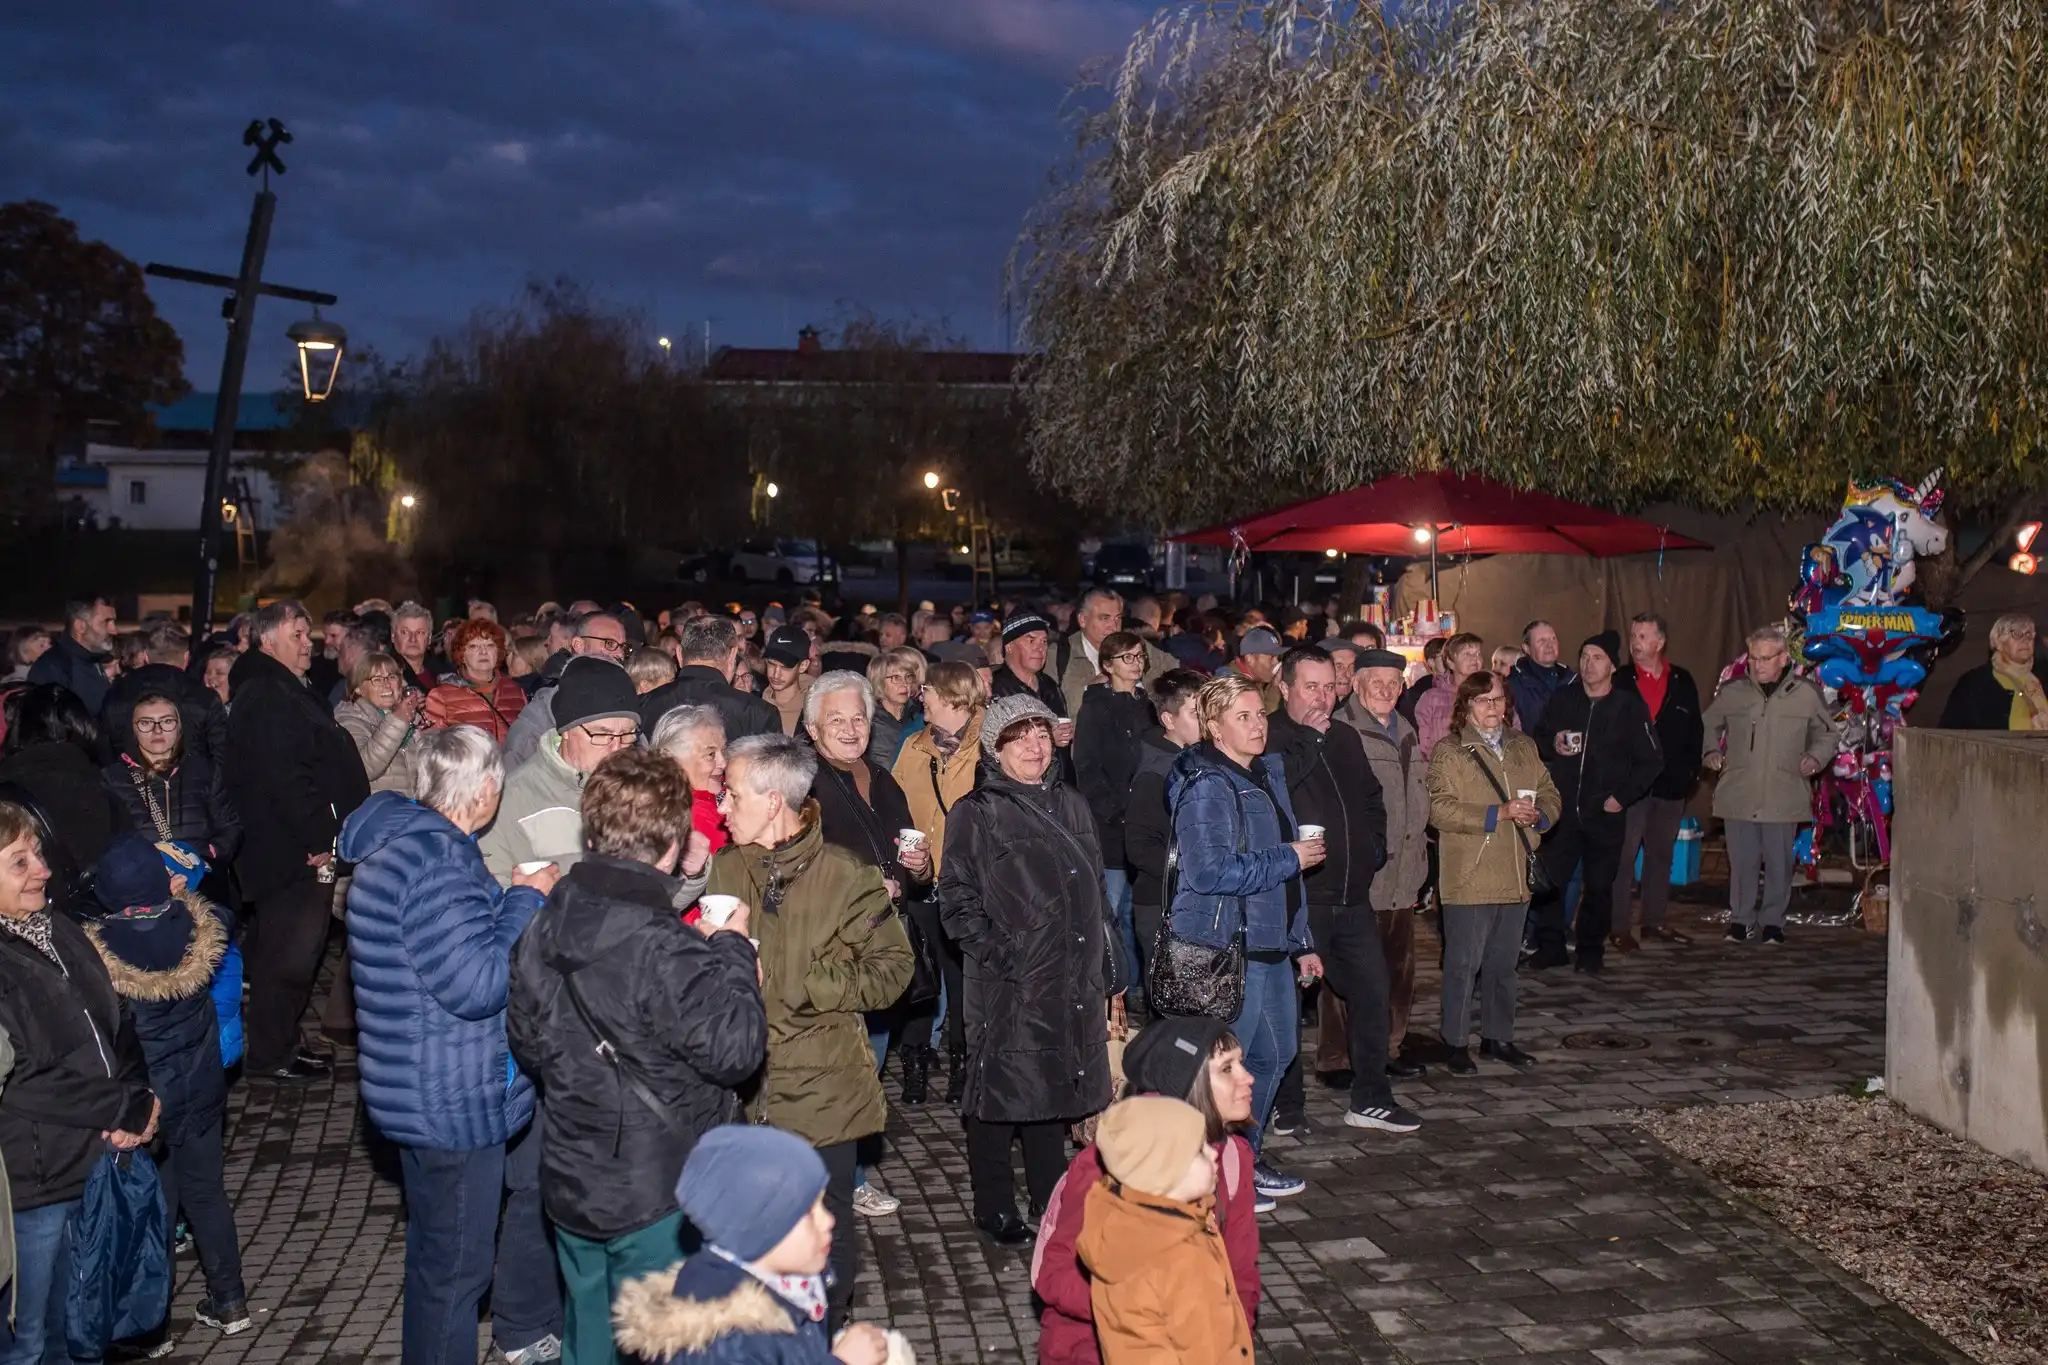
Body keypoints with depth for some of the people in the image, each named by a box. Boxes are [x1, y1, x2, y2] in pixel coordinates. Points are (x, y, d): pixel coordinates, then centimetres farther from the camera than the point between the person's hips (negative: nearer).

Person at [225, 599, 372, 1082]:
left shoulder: (283, 691, 18)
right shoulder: (268, 696, -16)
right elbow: (283, 778, -23)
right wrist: (317, 840, -20)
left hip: (302, 847, 11)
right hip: (294, 852, -11)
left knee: (279, 950, 17)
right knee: (290, 953, -5)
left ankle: (274, 1045, 26)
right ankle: (270, 1055, 3)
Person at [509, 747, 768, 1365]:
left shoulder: (543, 927, -2)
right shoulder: (662, 948, -27)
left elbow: (530, 1045, 9)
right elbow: (735, 1048, -23)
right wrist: (733, 950, -10)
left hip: (571, 1183, 7)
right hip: (654, 1199, -7)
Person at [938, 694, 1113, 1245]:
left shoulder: (1071, 806, 14)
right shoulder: (977, 813, -5)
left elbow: (1095, 892, 19)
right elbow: (957, 898, -8)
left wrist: (1102, 972, 16)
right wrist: (997, 954, -16)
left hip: (1071, 982, 6)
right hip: (1007, 986, -6)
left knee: (1054, 1092, 14)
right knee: (1000, 1094, 2)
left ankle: (1050, 1198, 26)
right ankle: (995, 1208, 13)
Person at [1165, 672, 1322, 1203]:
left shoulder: (1267, 774, 14)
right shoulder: (1206, 786, -16)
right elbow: (1210, 872, -26)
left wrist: (1301, 941, 20)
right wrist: (1290, 858, -18)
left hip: (1269, 943, 10)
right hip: (1225, 946, -10)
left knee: (1276, 1051, 18)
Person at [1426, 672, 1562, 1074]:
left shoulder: (1525, 747, 15)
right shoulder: (1449, 752, -5)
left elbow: (1550, 795, 18)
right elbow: (1440, 809, -16)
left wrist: (1537, 814, -5)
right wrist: (1498, 814, -20)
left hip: (1515, 876, 6)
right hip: (1469, 879, -6)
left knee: (1504, 963, 15)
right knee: (1463, 963, -1)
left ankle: (1498, 1037, 26)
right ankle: (1456, 1043, 10)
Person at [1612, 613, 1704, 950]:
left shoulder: (1682, 682, 7)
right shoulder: (1619, 681, -1)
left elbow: (1694, 731, 11)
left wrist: (1690, 771, 2)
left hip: (1671, 784, 4)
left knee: (1662, 854, 12)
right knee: (1623, 856, -5)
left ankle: (1654, 920, 23)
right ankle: (1618, 927, -1)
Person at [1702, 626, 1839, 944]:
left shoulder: (1805, 695, 3)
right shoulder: (1732, 692, 4)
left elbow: (1827, 735, 15)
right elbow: (1709, 725, 21)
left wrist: (1815, 757, -3)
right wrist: (1711, 751, 4)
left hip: (1784, 797, -1)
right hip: (1738, 795, 1)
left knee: (1778, 863, 4)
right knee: (1742, 861, 3)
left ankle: (1773, 920, 19)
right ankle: (1741, 918, 18)